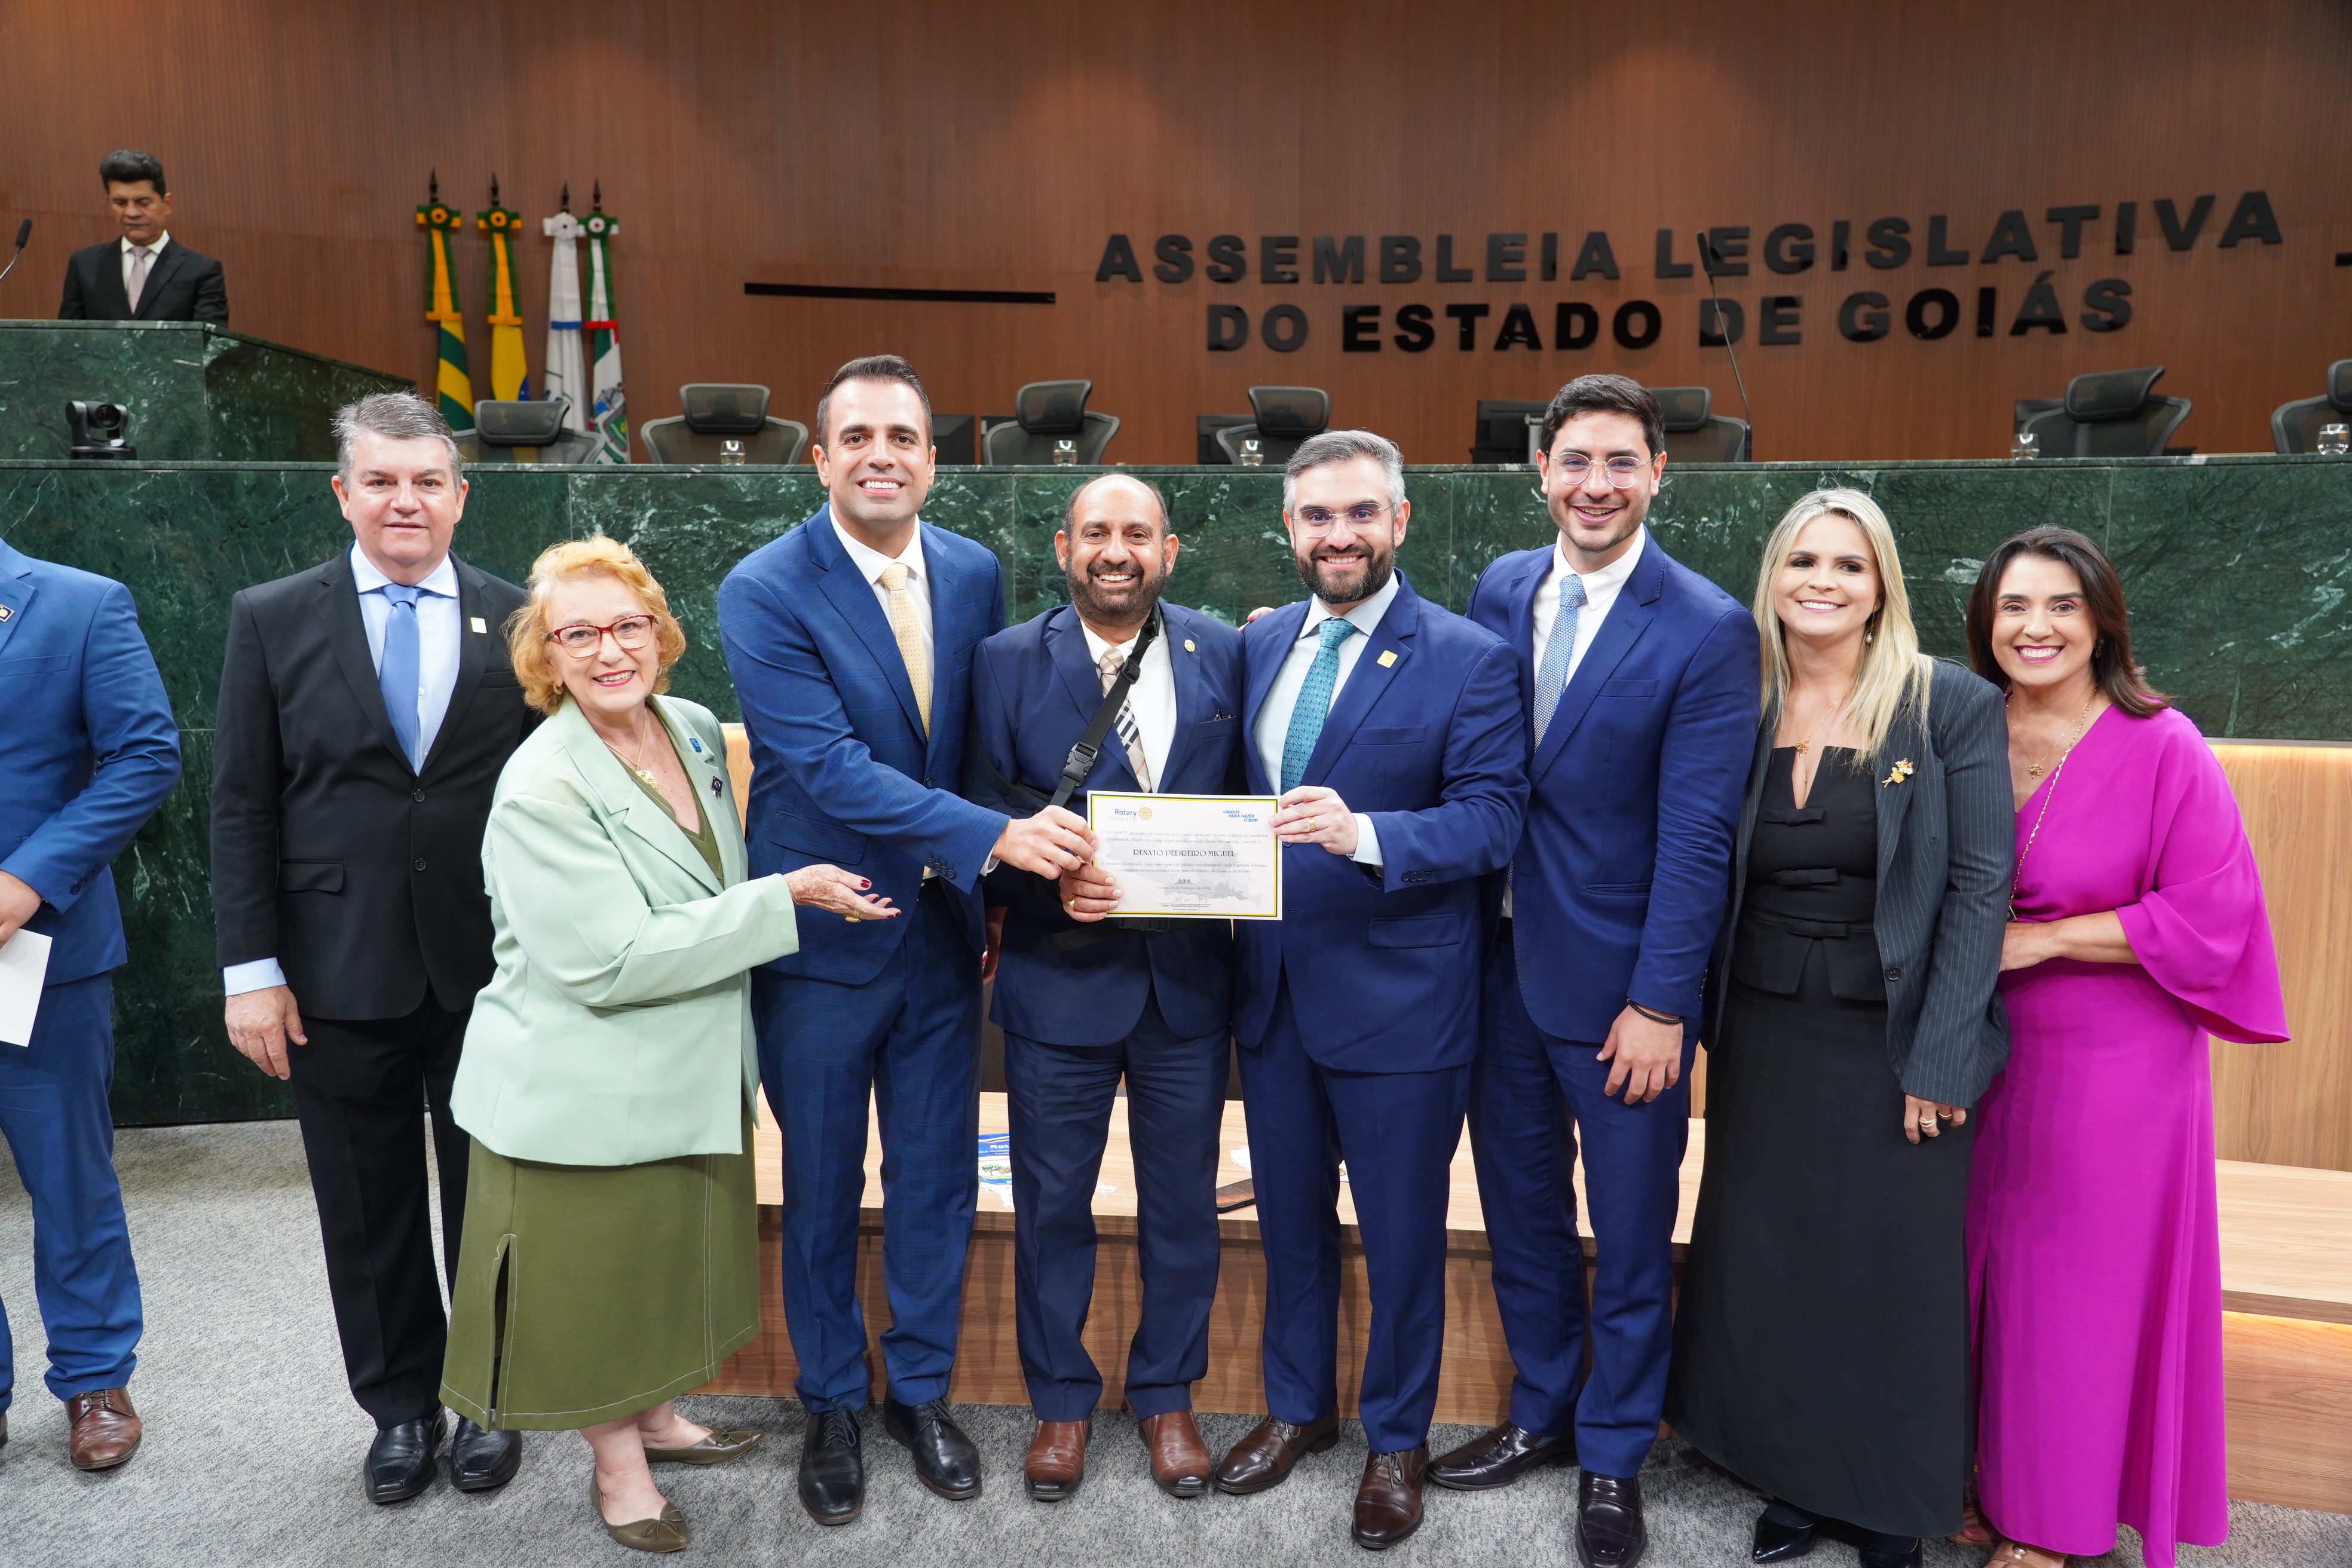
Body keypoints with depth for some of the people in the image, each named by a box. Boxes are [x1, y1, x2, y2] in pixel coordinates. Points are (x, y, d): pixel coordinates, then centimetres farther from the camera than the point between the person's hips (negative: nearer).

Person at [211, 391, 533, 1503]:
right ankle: (400, 1405, 34)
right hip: (341, 975, 1)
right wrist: (252, 969, -4)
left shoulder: (520, 621, 0)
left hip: (490, 971, 0)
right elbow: (243, 806, 0)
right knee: (368, 1211, 14)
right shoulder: (272, 620, 1)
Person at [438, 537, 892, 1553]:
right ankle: (618, 1464, 35)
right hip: (584, 1093, -7)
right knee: (596, 1276, 12)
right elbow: (610, 961, -28)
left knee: (671, 1259, 23)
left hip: (690, 1074, 7)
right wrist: (786, 898, -26)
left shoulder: (696, 730, -1)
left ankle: (658, 1418, 45)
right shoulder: (541, 790, -24)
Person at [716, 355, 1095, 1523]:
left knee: (937, 1177, 15)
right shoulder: (765, 592, -15)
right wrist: (996, 836, -34)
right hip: (822, 940, -3)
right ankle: (831, 1404, 36)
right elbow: (831, 766, -25)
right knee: (820, 1186, 13)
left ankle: (921, 1390, 37)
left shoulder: (975, 574, 0)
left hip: (943, 935, 4)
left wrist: (996, 900, 7)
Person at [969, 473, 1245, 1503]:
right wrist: (1049, 883, -20)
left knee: (1182, 1198, 15)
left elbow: (1248, 798, 6)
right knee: (1052, 1200, 13)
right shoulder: (1009, 661, -4)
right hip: (1061, 976, -1)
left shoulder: (1222, 654, 1)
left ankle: (1167, 1395, 37)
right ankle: (1061, 1403, 34)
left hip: (1188, 980, 2)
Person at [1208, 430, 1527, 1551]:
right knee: (1289, 1219, 21)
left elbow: (1492, 818, -17)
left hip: (1400, 997, -5)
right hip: (1271, 986, 5)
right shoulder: (1258, 645, 6)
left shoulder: (1469, 659, -10)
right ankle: (1299, 1407, 43)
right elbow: (1235, 792, 10)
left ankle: (1397, 1440, 35)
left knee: (1402, 1235, 12)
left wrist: (1363, 835, -32)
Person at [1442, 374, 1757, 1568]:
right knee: (1520, 1210, 19)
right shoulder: (1499, 590, 4)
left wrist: (1660, 1003, -15)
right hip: (1501, 962, 5)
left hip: (1617, 982, -4)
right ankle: (1542, 1411, 40)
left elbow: (1695, 837, -14)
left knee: (1630, 1235, 12)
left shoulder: (1708, 630, -12)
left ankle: (1613, 1458, 32)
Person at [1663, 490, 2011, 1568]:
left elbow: (1980, 886, -9)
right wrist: (1711, 1027, 1)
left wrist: (1940, 1060, -13)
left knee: (1891, 1275, 9)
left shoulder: (1952, 707, -7)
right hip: (1764, 1043, 3)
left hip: (1893, 1046, -3)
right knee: (1763, 1266, 12)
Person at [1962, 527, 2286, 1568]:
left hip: (2112, 1064, -4)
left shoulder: (2162, 747, -12)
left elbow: (2212, 918, -13)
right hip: (1983, 1056, 4)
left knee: (2082, 1285, 8)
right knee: (1988, 1271, 12)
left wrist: (2042, 939, -16)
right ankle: (1993, 1471, 31)